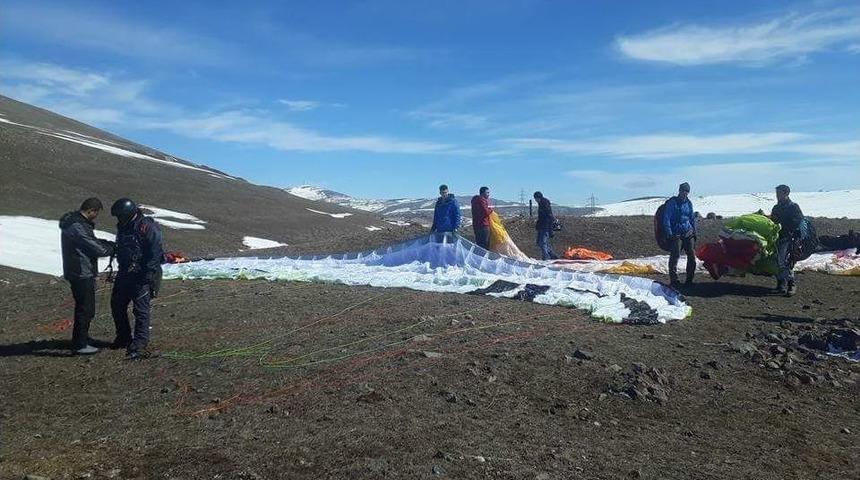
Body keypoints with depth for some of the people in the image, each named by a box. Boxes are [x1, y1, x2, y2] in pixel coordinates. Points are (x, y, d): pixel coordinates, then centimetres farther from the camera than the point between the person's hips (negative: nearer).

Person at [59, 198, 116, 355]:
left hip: (80, 273, 11)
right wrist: (113, 248, -4)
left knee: (85, 308, 21)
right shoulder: (77, 227, -23)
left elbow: (93, 241, 18)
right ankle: (79, 346, 7)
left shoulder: (76, 221, 11)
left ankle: (82, 338, 35)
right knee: (85, 310, -1)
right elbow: (98, 249, -22)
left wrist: (110, 244, 4)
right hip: (82, 274, -11)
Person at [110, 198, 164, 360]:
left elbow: (155, 254, -19)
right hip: (125, 274, 9)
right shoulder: (123, 227, 11)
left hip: (142, 275, -9)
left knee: (141, 309, -8)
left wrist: (148, 275, -21)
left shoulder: (148, 228, -16)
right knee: (117, 304, 15)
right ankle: (123, 337, 31)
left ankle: (139, 345, -6)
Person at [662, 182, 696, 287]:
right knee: (675, 256, -11)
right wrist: (669, 234, -12)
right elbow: (666, 219, -6)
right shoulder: (671, 203, -3)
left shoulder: (688, 203, 14)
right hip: (676, 234, -5)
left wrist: (694, 232, 18)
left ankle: (689, 279, 15)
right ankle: (674, 280, -6)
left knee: (692, 256, 4)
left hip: (688, 233, 6)